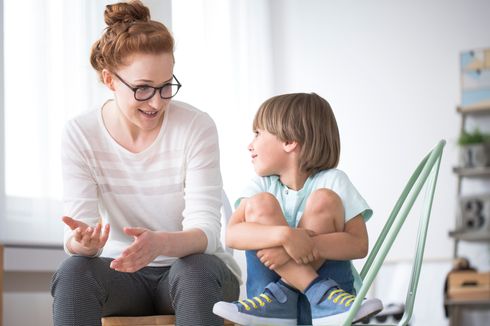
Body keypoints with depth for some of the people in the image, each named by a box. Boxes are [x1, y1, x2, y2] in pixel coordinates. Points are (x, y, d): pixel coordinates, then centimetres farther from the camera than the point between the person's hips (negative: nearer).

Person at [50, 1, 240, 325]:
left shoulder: (197, 126, -14)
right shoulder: (81, 134, -8)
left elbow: (206, 229, -18)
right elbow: (77, 236, -13)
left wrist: (160, 243, -42)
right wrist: (82, 242, -39)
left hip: (193, 269, -1)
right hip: (122, 273, 2)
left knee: (194, 270, -35)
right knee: (72, 272, -30)